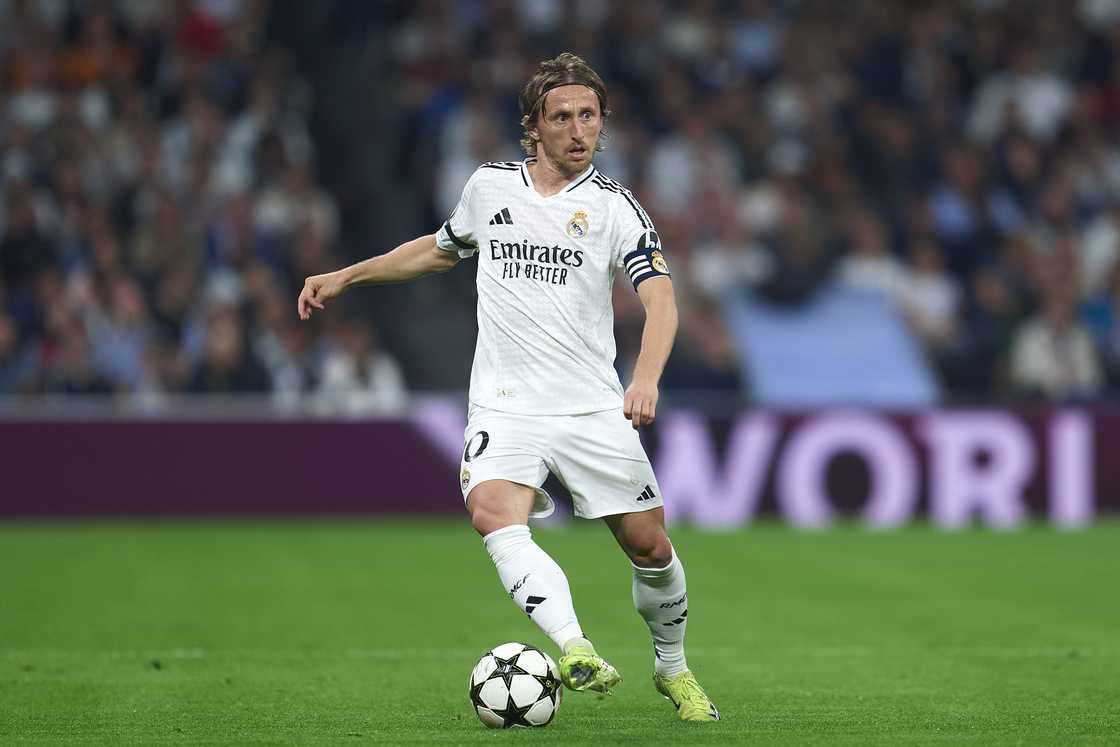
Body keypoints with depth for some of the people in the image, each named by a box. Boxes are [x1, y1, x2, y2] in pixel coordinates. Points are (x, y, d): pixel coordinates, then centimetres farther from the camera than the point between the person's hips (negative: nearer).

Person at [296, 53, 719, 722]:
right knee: (493, 512, -28)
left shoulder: (613, 206, -3)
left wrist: (646, 378, -34)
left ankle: (673, 669, 29)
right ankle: (576, 652, -41)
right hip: (505, 407, 1)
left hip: (592, 408, -1)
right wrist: (346, 277, 26)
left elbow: (661, 298, -16)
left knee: (650, 546, 1)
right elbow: (441, 250, 28)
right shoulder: (489, 186, 7)